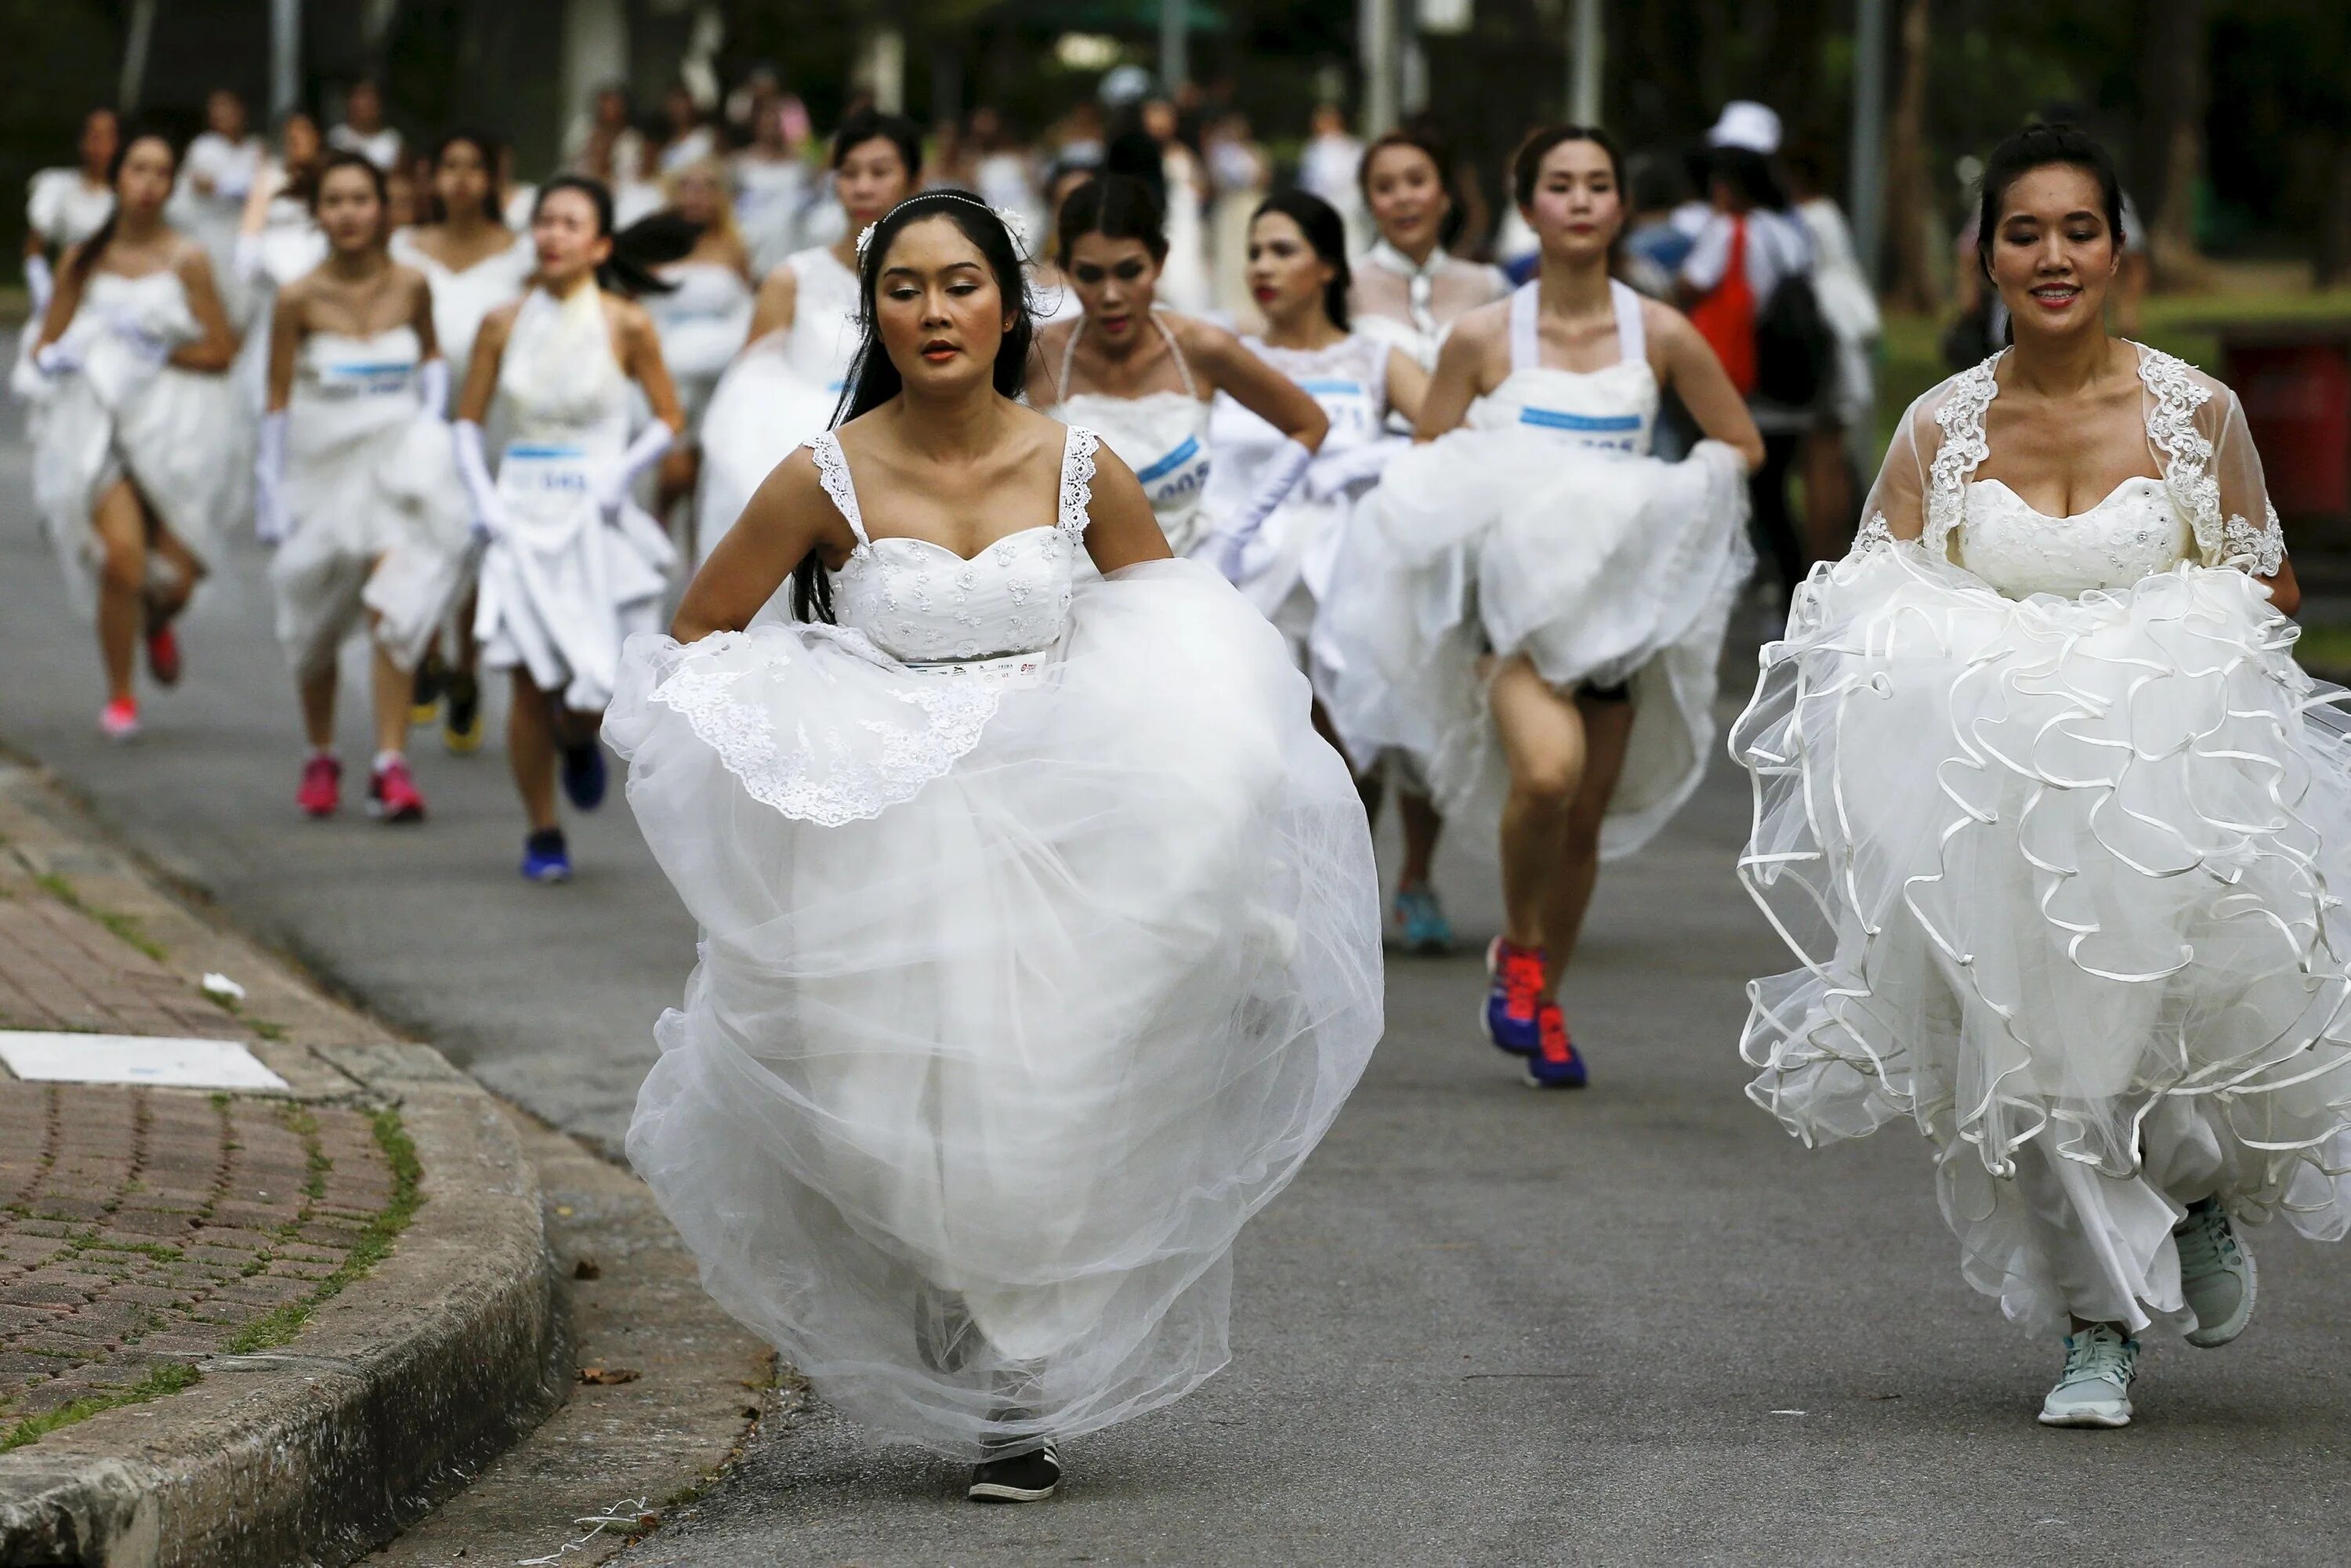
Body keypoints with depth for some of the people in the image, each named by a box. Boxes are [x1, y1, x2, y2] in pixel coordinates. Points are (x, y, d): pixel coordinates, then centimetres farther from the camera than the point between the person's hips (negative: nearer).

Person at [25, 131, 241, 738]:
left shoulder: (186, 260, 0)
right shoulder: (83, 260, 7)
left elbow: (221, 351, 0)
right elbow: (47, 341, 14)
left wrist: (161, 352, -13)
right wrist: (52, 359, -9)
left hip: (175, 430, 0)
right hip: (97, 429, 0)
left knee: (176, 578, -1)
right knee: (122, 556, -20)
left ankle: (157, 623, 40)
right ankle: (120, 695, 0)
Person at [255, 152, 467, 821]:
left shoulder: (411, 286, -5)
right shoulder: (299, 299, -9)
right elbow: (278, 400, -2)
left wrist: (432, 414, -1)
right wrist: (270, 494, -2)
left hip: (397, 459, -1)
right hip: (323, 466, 1)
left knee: (393, 607, -17)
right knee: (317, 625, 13)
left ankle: (391, 765, -17)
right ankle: (320, 758, 32)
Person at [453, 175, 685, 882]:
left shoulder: (625, 325, -4)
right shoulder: (503, 326, 3)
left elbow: (669, 420, 2)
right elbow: (468, 421, 10)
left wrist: (620, 475, -12)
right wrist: (482, 499, -3)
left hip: (596, 523, -2)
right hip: (522, 519, 2)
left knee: (591, 699, -7)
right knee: (531, 684, -2)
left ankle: (579, 739, 31)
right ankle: (543, 835, 13)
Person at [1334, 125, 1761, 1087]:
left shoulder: (1660, 336, 3)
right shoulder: (1483, 338, -1)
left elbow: (1741, 445, 14)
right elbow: (1423, 471, 7)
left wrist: (1677, 496, -3)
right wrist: (1481, 495, -12)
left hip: (1622, 595, 3)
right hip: (1513, 584, -3)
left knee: (1587, 817, 7)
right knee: (1546, 768, -28)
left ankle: (1543, 1004, 28)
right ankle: (1517, 951, -2)